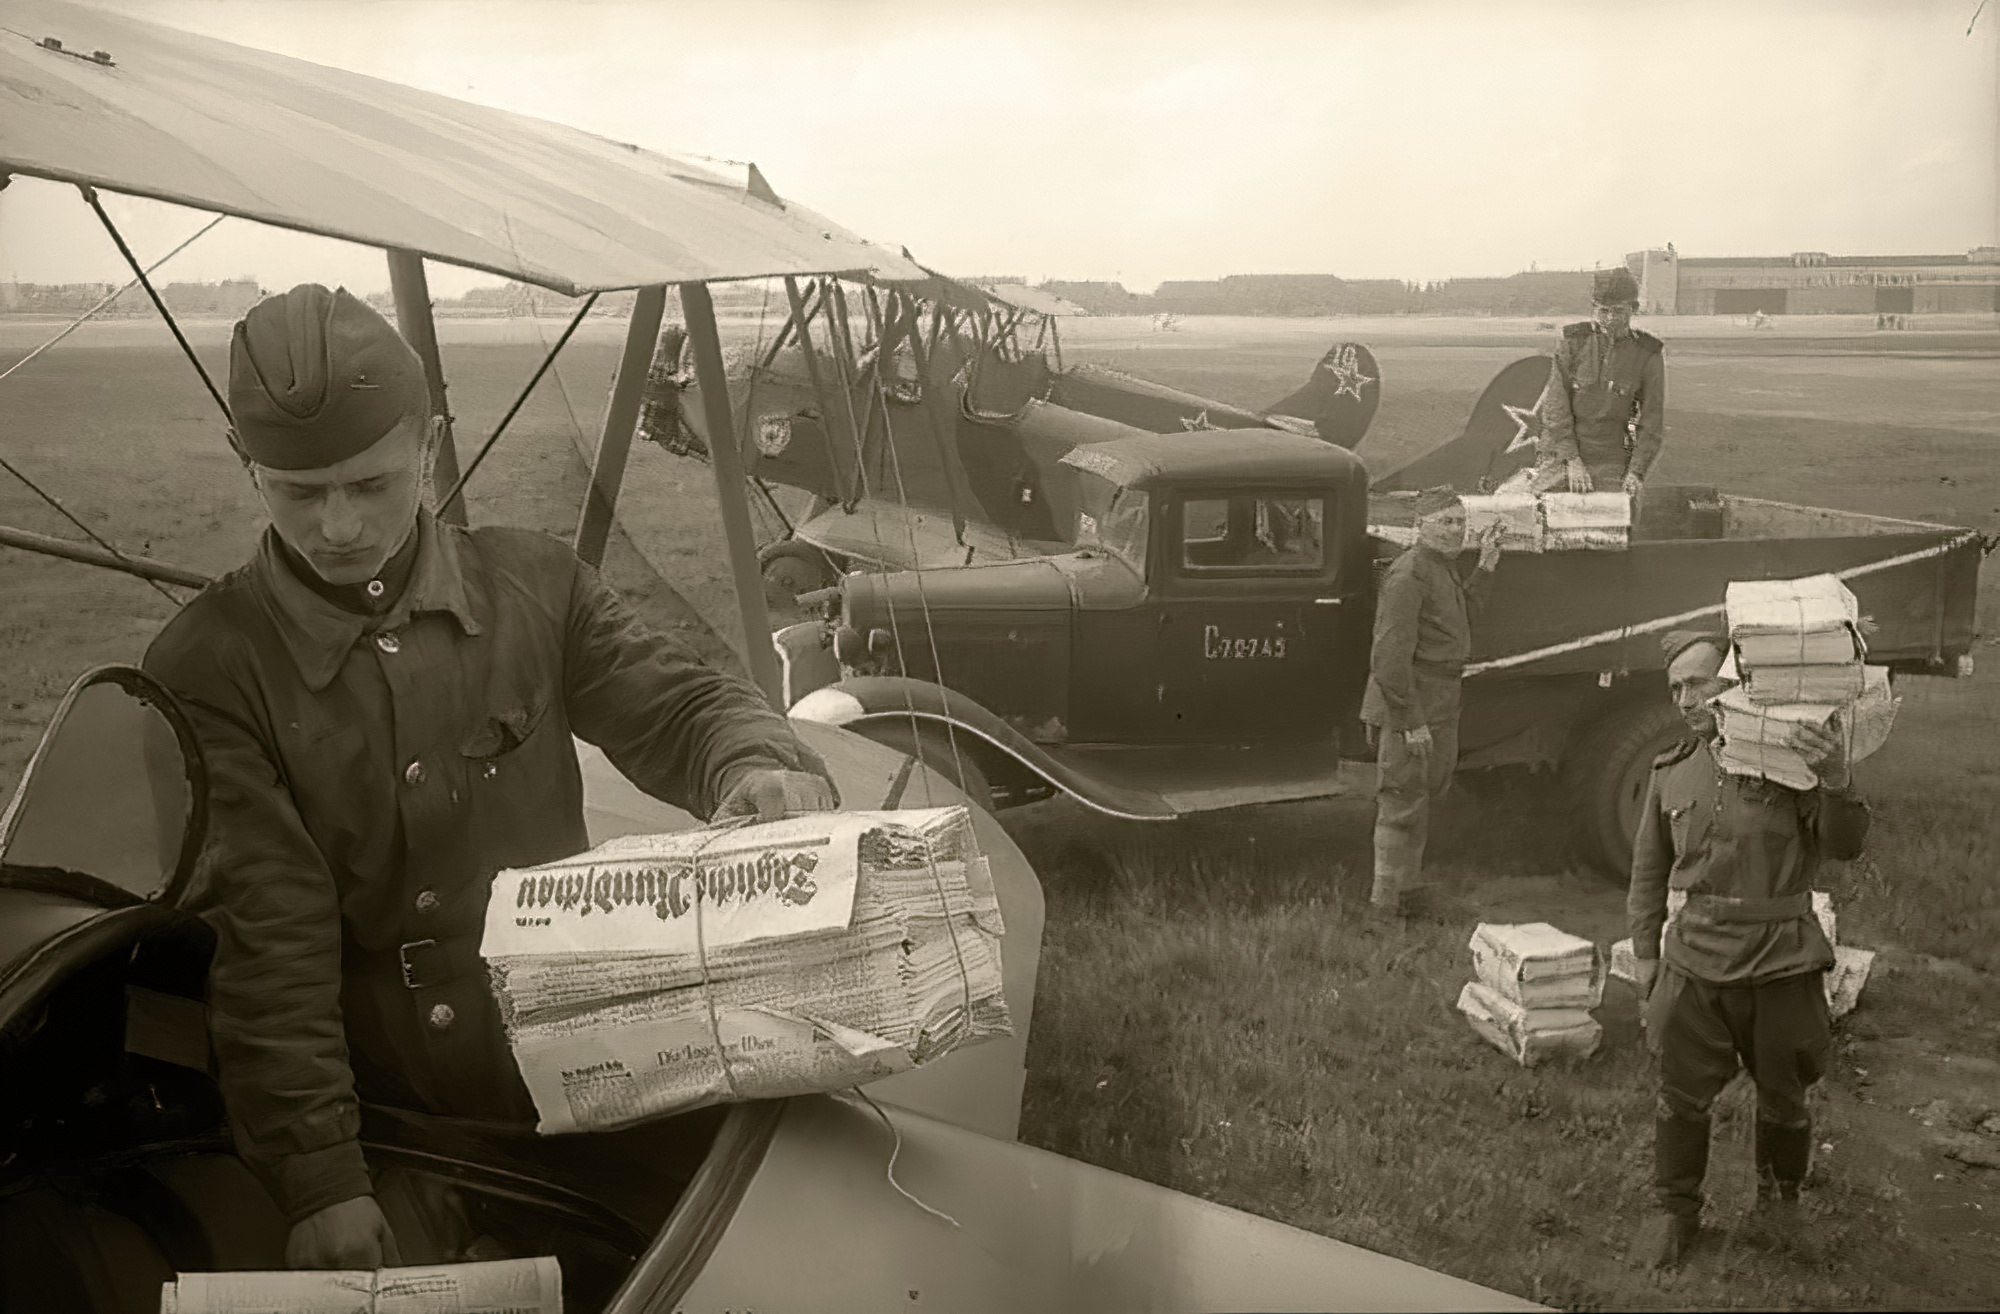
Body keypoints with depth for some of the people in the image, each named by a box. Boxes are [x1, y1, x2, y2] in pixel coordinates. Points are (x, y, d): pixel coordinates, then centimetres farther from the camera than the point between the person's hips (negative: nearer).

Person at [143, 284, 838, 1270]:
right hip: (384, 1126, -2)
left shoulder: (536, 586, 2)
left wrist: (758, 769, -21)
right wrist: (321, 1179, -18)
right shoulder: (204, 669, -6)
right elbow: (264, 936, -12)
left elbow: (679, 707, 4)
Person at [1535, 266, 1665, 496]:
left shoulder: (1649, 355, -2)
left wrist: (1636, 473, -11)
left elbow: (1653, 421, 1)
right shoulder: (1572, 341, -4)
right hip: (1563, 456, 0)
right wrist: (1572, 461, -17)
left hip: (1610, 465, 0)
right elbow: (1556, 406, -8)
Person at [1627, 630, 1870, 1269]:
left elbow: (1844, 846, -10)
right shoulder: (1671, 772, 5)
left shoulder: (1793, 758, -6)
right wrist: (1645, 952, 12)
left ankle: (1780, 1199, 38)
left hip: (1782, 960, -2)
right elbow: (1649, 869, 13)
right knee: (1682, 1096, 9)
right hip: (1695, 960, 2)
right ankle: (1676, 1211, 26)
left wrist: (1835, 784, -27)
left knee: (1783, 1096, 14)